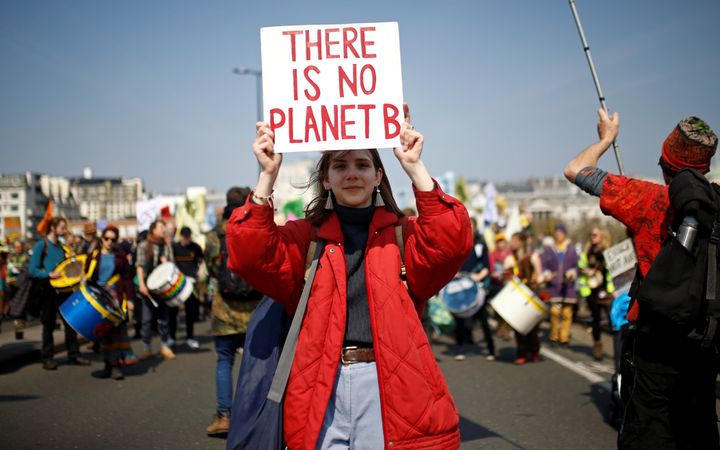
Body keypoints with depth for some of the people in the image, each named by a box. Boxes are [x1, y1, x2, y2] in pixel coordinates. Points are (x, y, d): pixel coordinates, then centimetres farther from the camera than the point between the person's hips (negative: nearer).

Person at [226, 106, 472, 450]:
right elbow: (251, 257, -5)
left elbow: (451, 242, -9)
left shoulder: (404, 235, 11)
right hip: (321, 389, 0)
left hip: (390, 384, 0)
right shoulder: (302, 238, 11)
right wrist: (267, 176, -10)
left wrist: (415, 168, -11)